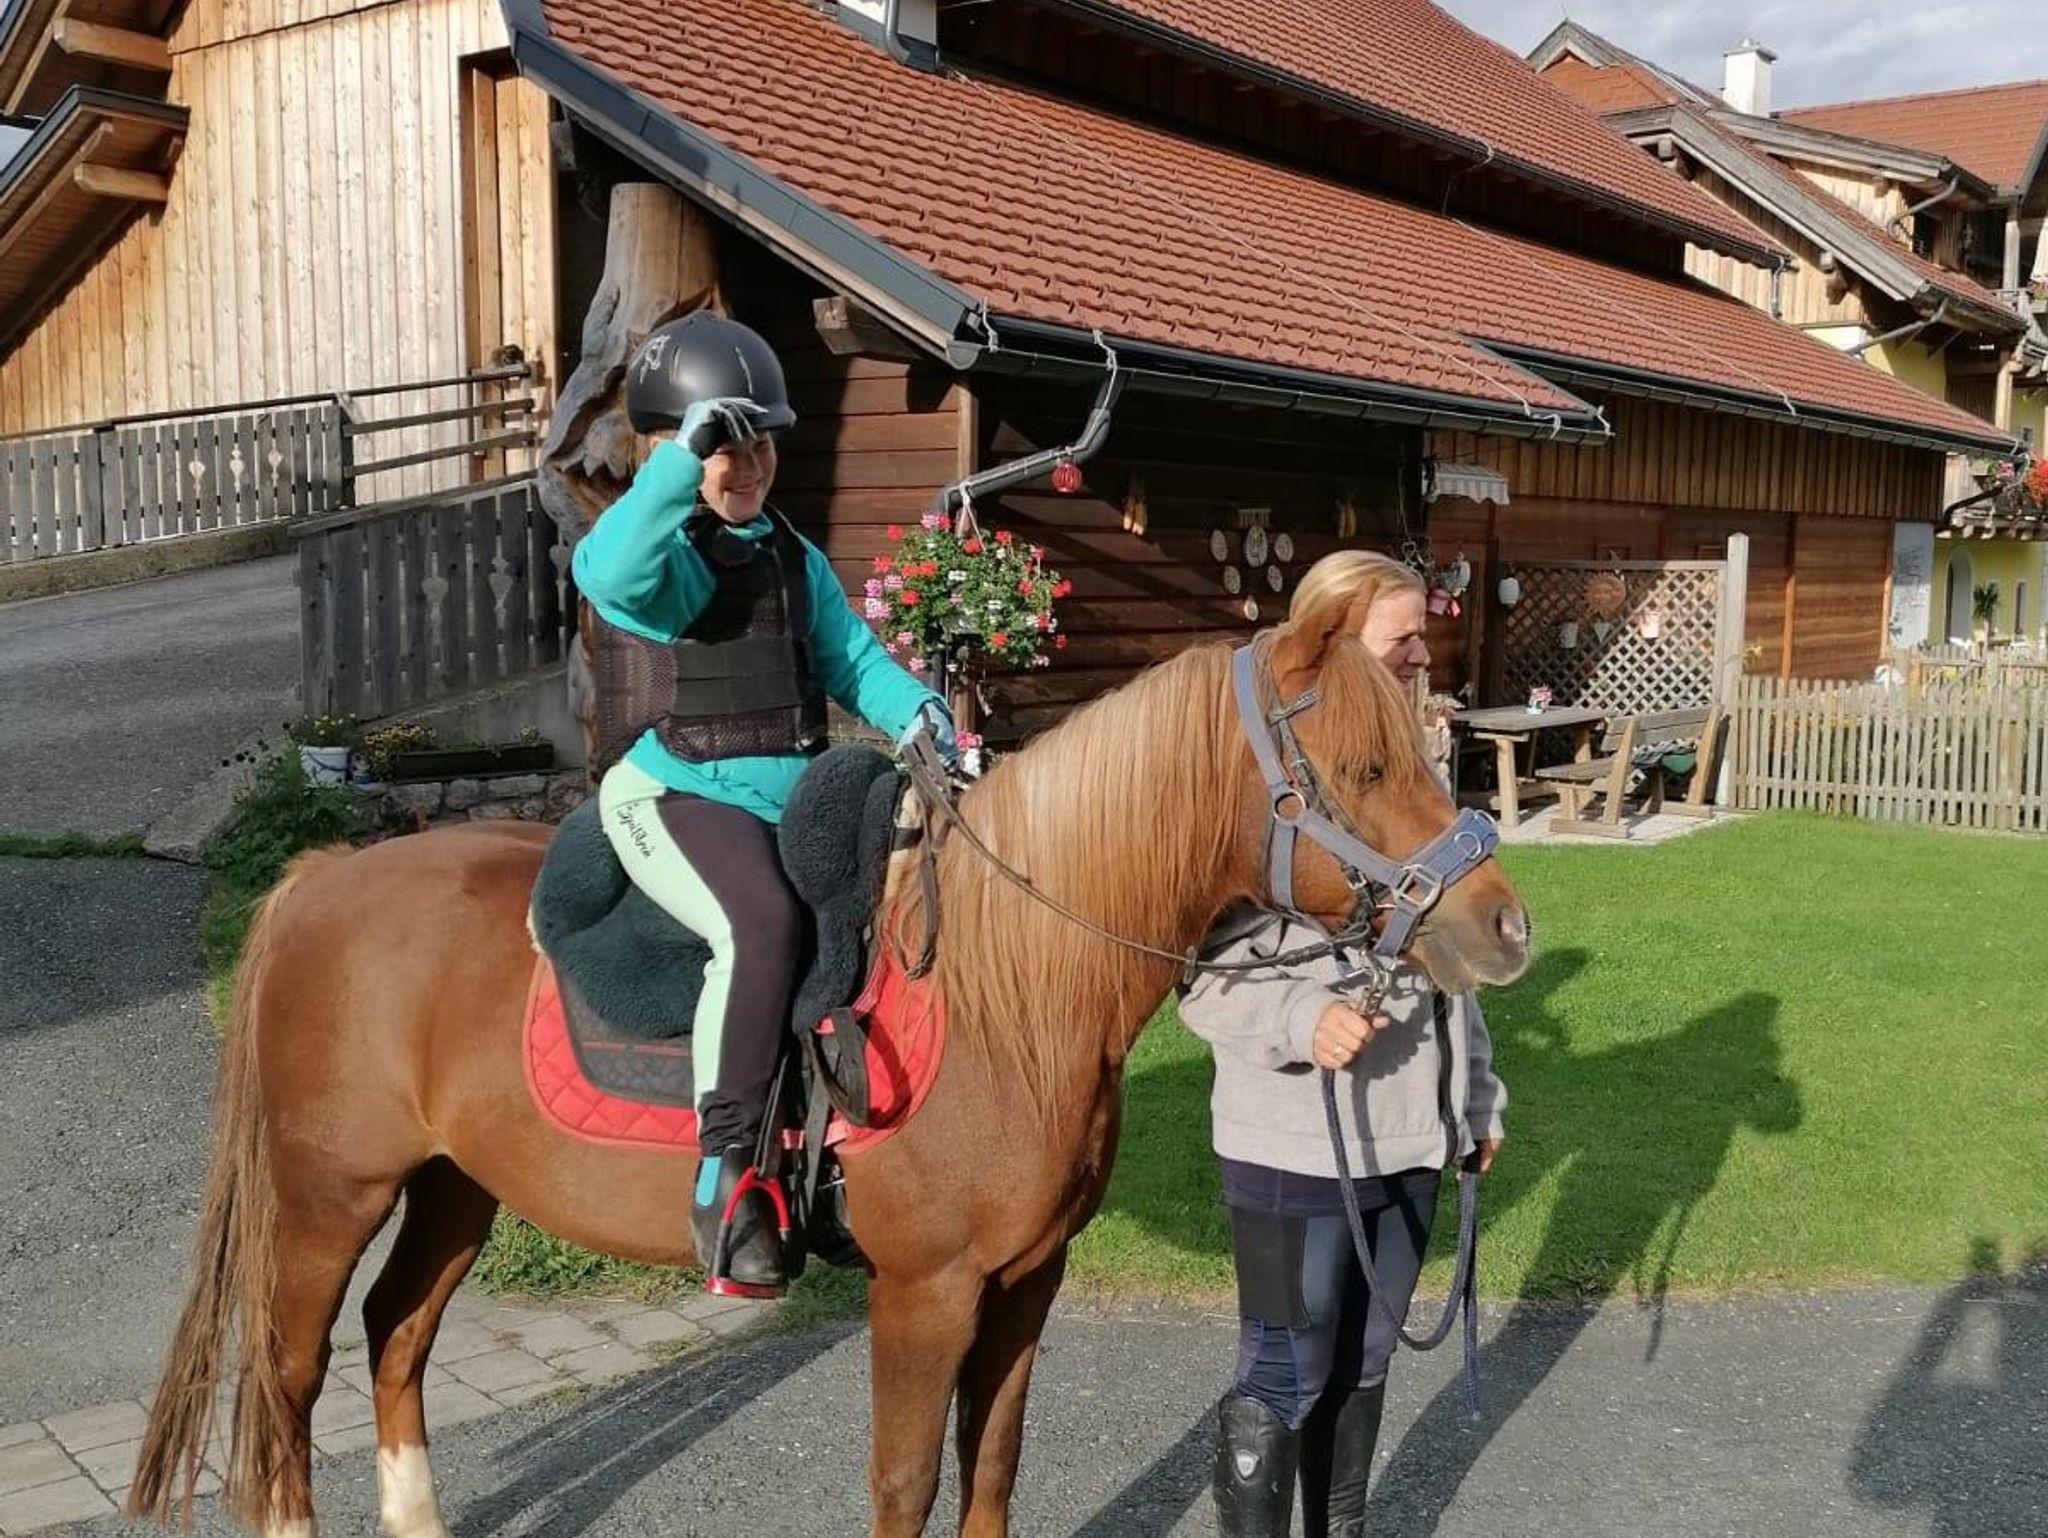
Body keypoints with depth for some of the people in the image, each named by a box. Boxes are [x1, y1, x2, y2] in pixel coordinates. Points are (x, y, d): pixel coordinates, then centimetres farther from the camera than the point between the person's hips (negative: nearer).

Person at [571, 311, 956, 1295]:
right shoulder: (653, 549, -2)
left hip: (797, 797, 8)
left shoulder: (797, 561, 20)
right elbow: (615, 571, -27)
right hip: (672, 797, -7)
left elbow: (851, 658, 16)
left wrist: (913, 709, -3)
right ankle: (725, 1178, -26)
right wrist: (684, 460, -31)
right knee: (761, 923, -34)